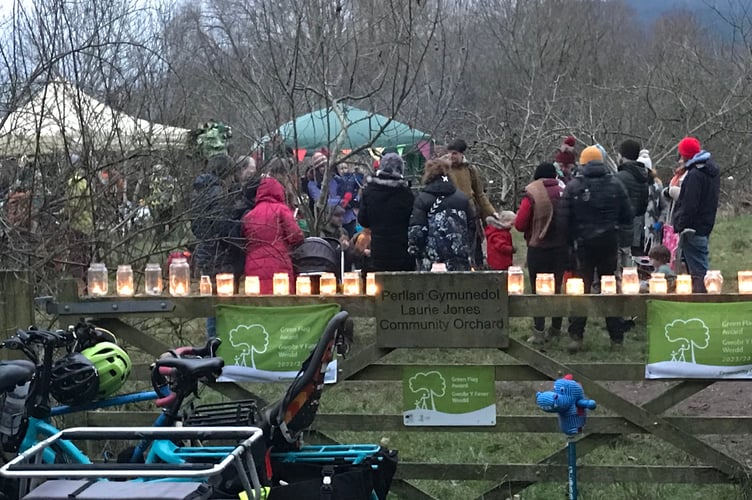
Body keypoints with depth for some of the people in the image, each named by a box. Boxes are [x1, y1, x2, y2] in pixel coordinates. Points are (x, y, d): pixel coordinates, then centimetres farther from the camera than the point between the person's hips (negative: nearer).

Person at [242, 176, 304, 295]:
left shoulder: (248, 216, 13)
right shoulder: (281, 210, 2)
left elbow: (242, 244, 12)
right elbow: (295, 236, -6)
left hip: (253, 271, 4)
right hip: (279, 269, -3)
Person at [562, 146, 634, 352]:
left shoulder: (573, 187, -6)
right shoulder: (615, 185, -1)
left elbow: (565, 219, -7)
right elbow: (627, 217, 1)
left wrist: (571, 241, 7)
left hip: (583, 244, -1)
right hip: (609, 243, 1)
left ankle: (576, 337, -1)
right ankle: (617, 338, 11)